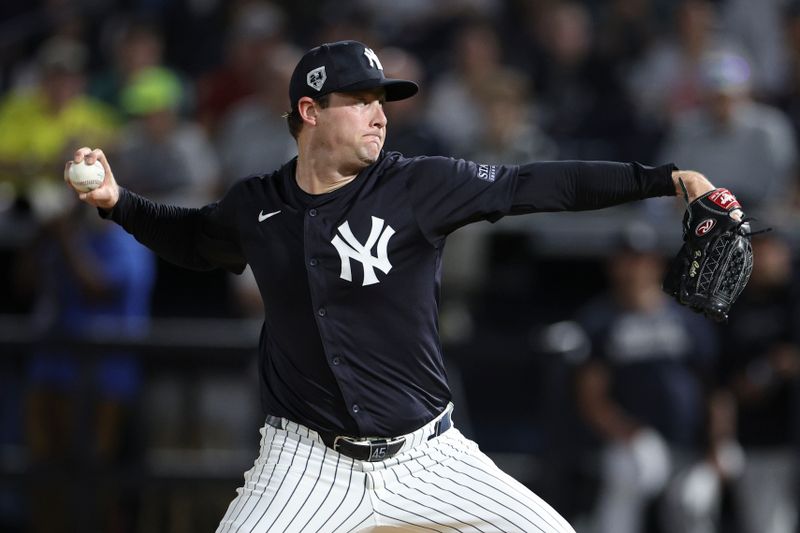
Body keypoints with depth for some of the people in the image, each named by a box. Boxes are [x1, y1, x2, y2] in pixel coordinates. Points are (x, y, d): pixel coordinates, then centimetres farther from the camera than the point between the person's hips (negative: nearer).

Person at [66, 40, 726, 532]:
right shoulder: (256, 206, 1)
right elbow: (195, 241, 24)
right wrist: (118, 201, 10)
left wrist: (665, 179, -19)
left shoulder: (420, 186, -7)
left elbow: (537, 185, -12)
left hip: (425, 456, 0)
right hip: (309, 461, 0)